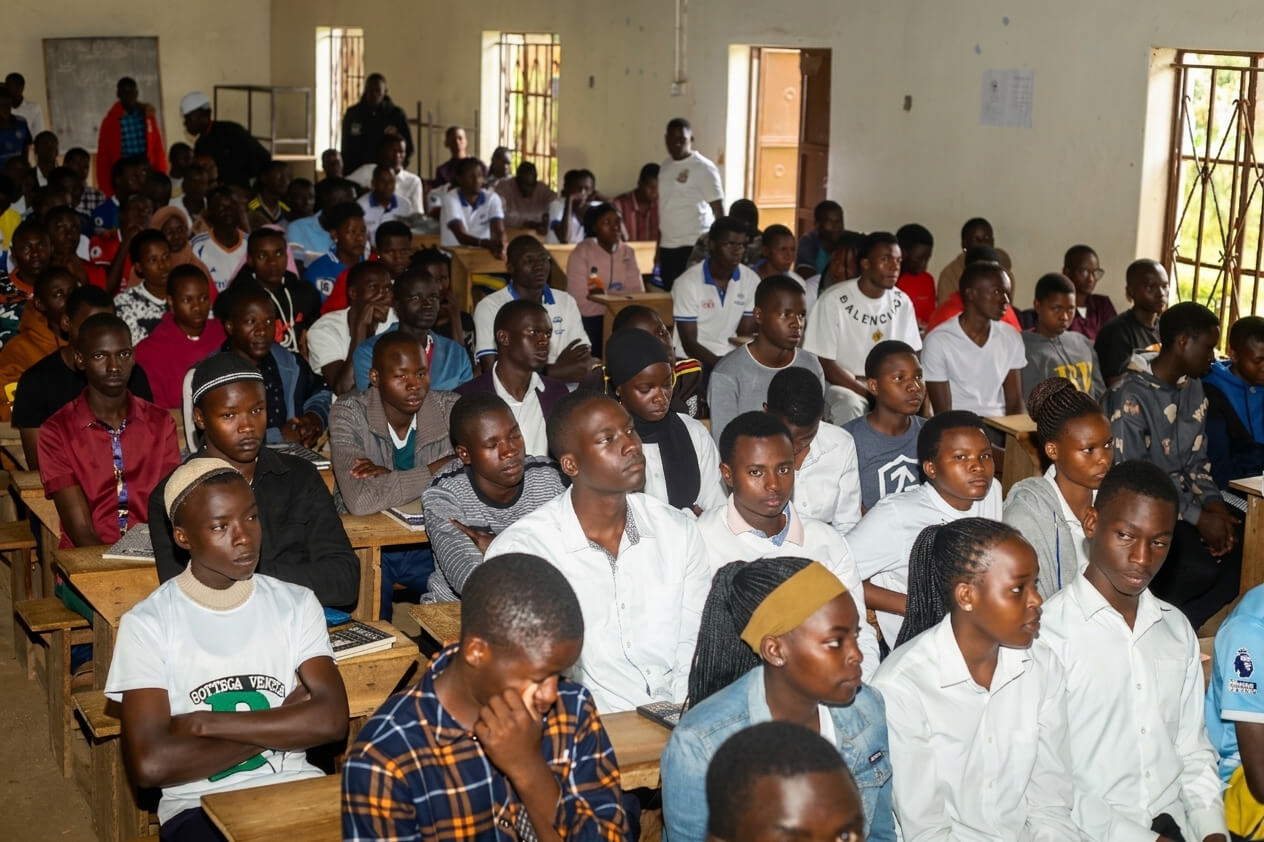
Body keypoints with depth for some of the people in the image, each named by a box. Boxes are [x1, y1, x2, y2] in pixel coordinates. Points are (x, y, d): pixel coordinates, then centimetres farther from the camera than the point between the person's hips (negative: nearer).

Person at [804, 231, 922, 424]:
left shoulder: (902, 303, 5)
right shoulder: (833, 300, -11)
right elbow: (823, 363, -13)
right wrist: (869, 393, -19)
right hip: (841, 384, -5)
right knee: (850, 404, -35)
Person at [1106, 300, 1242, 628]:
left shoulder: (1193, 388, 9)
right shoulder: (1131, 395, -19)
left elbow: (1196, 461, 12)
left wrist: (1213, 503, -8)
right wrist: (1198, 517, -21)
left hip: (1182, 499, 8)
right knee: (1201, 567, -28)